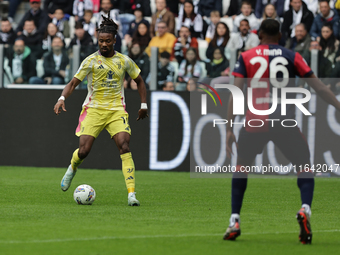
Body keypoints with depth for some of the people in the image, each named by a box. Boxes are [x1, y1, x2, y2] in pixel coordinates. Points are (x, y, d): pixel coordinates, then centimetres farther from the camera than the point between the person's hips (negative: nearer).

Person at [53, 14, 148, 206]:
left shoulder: (124, 61, 4)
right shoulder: (91, 61, -2)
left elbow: (139, 81, 18)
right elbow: (73, 83, -6)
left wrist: (144, 105, 12)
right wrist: (62, 98, -24)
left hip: (117, 110, 1)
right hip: (93, 109, -1)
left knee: (125, 148, -18)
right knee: (84, 150, -8)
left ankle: (131, 194, -21)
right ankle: (72, 169, 31)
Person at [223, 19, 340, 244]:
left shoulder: (247, 57, 9)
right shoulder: (292, 56, 9)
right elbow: (319, 87, 4)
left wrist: (229, 128, 0)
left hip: (255, 122, 1)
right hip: (285, 122, -1)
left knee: (241, 167, 21)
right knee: (305, 167, 12)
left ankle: (234, 221, 13)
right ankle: (305, 209, -16)